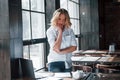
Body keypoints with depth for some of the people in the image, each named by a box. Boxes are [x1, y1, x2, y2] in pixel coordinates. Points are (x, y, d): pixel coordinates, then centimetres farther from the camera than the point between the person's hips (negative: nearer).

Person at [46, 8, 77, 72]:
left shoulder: (69, 30, 5)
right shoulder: (50, 31, -7)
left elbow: (74, 47, -1)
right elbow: (56, 48, -18)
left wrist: (61, 51, -14)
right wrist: (60, 32, -15)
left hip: (67, 63, 4)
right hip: (55, 63, -4)